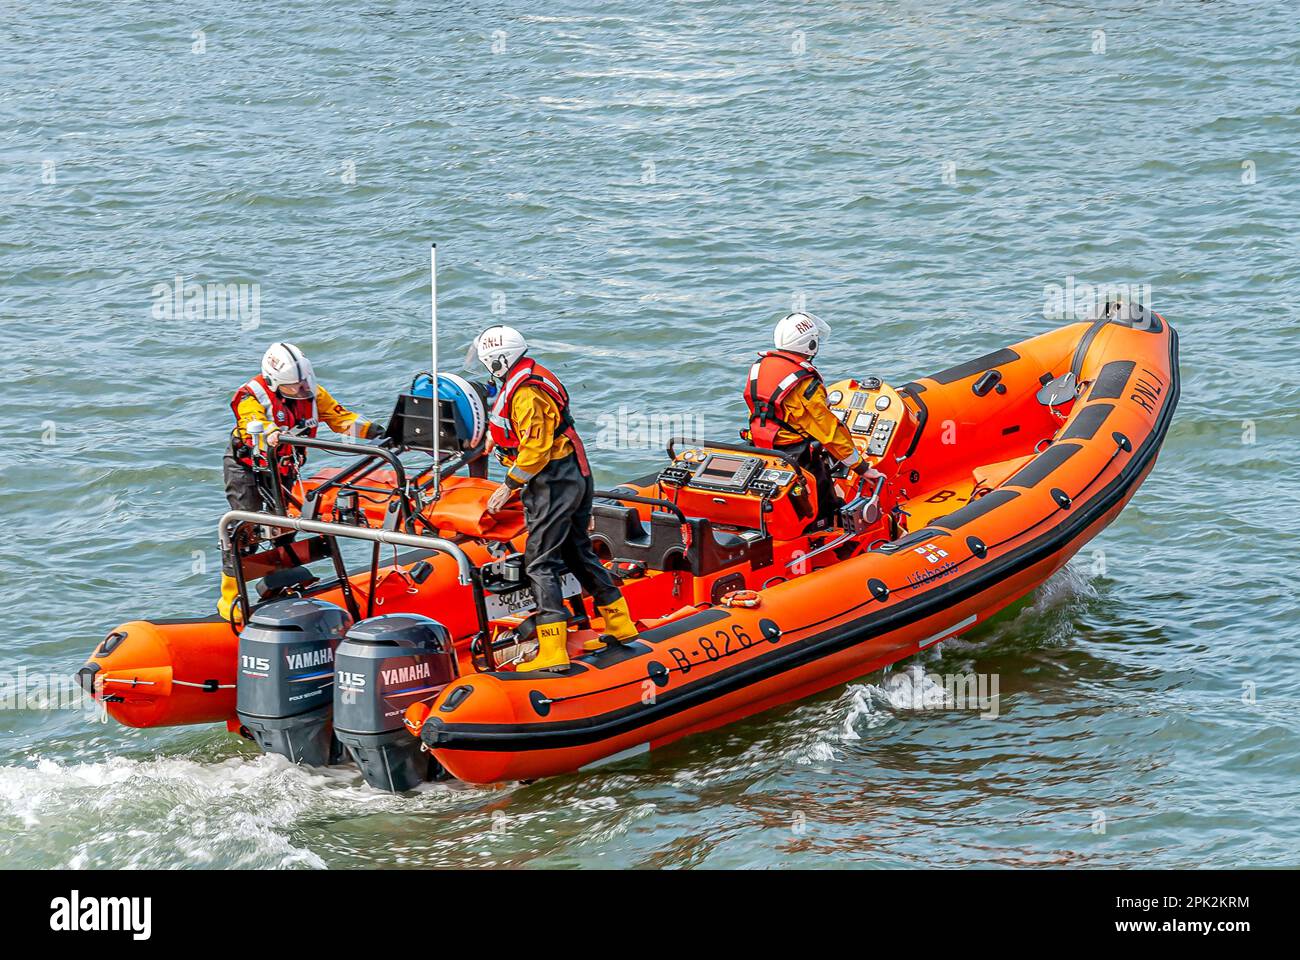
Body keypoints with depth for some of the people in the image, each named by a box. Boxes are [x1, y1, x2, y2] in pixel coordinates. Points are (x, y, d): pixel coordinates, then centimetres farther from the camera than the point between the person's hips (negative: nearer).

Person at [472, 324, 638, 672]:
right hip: (575, 478, 10)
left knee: (541, 565, -8)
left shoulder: (525, 393, -19)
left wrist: (510, 485, -14)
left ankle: (552, 653, -12)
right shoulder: (536, 378, 12)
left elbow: (535, 449, -22)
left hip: (552, 484, -10)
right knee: (579, 554, 21)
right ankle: (620, 626, 29)